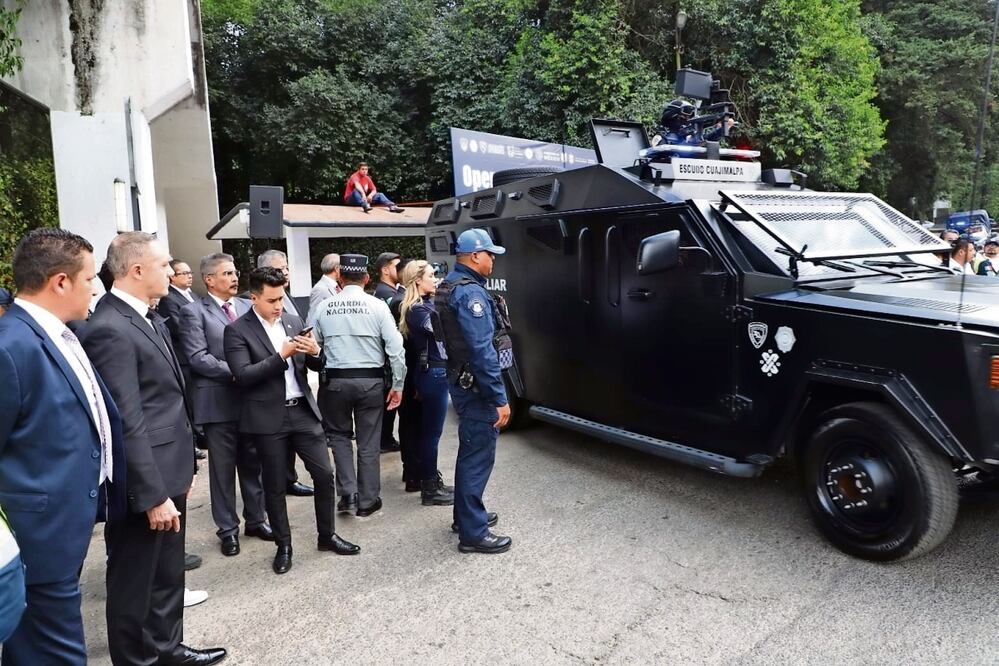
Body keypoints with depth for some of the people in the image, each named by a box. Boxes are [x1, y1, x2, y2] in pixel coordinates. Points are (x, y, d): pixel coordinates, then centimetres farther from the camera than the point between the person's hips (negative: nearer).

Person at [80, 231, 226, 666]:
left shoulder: (150, 319, 10)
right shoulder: (110, 329, -21)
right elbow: (127, 423, -23)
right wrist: (152, 495, -21)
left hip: (167, 474, 9)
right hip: (143, 485, -9)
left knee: (168, 574, 23)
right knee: (135, 583, 11)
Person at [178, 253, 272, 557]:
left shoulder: (246, 307, 11)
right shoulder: (194, 311, -5)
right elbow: (197, 358, -13)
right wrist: (234, 372, -18)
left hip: (252, 396, 5)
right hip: (218, 399, -4)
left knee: (253, 463, 13)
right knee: (223, 466, 7)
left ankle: (256, 519, 27)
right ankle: (227, 528, 20)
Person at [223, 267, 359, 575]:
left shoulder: (293, 321, 8)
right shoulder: (237, 330, -6)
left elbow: (315, 366, 10)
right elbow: (243, 375, -16)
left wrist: (315, 352, -12)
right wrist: (281, 355, -21)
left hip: (303, 411, 4)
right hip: (269, 418, -4)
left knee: (325, 474, 7)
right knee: (275, 485, 8)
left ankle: (327, 535, 25)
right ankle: (283, 545, 25)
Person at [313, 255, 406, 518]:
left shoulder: (325, 307, 0)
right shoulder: (377, 305, -5)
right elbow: (395, 347, -8)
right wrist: (398, 384, -2)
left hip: (337, 380, 1)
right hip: (371, 380, -1)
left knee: (339, 435, 21)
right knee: (368, 442, 10)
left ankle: (348, 492, 10)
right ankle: (367, 501, 20)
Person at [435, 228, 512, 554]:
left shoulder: (448, 286, 13)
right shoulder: (470, 292, -20)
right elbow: (482, 350, -25)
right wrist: (500, 398, -23)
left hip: (461, 381, 11)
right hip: (476, 387, -10)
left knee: (470, 451, 20)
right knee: (479, 456, -3)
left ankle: (466, 515, 34)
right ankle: (473, 533, 5)